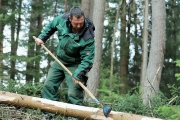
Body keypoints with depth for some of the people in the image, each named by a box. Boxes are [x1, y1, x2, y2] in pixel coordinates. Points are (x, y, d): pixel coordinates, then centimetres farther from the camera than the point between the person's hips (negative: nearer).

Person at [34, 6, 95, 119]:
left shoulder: (88, 37, -31)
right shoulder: (62, 19, -17)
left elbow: (87, 59, -28)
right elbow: (51, 26, 7)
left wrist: (78, 74, -34)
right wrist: (42, 37, 4)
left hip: (74, 65, -5)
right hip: (59, 61, 6)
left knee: (74, 93, -14)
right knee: (48, 86, 9)